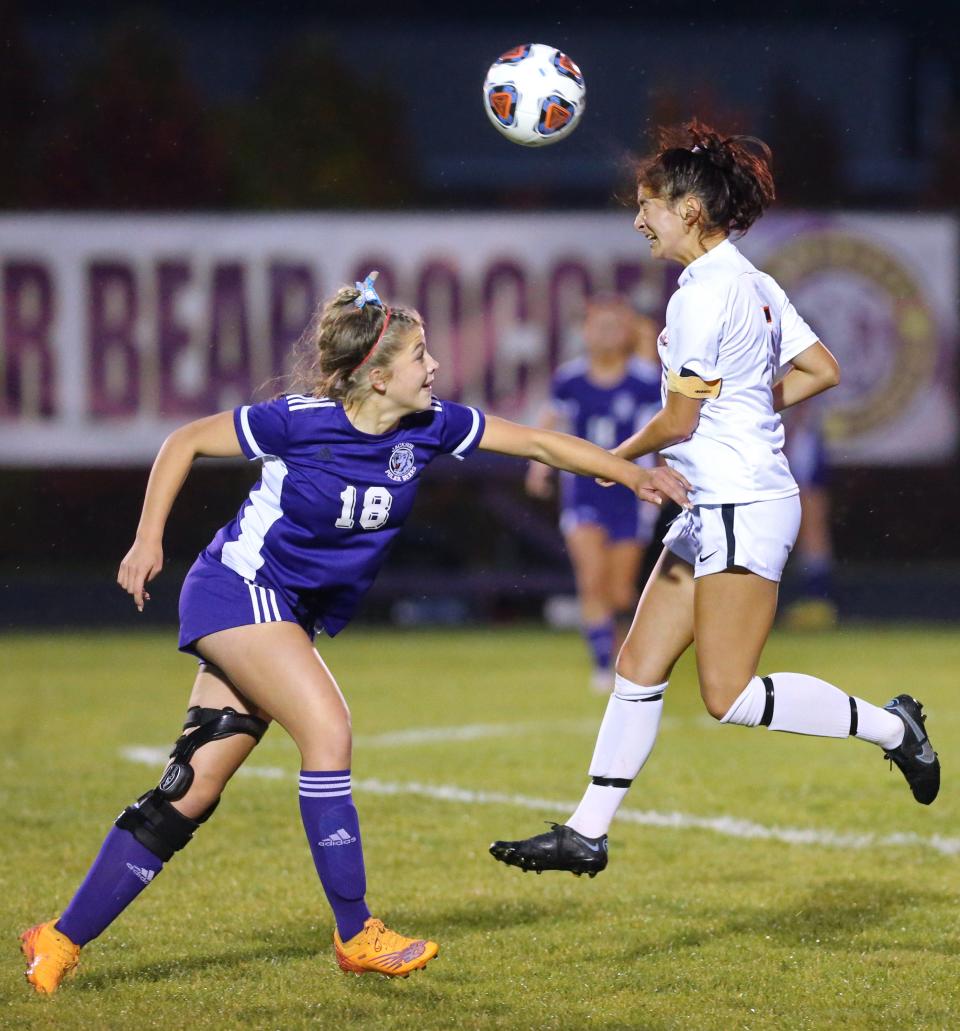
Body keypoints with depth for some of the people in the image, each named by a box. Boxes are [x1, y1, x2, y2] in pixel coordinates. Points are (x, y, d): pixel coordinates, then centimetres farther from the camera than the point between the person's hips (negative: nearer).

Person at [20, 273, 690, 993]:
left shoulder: (429, 426, -4)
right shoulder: (300, 420, -18)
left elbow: (538, 442, 1)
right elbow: (185, 442, -6)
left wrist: (635, 475, -5)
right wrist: (150, 540, -9)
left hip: (290, 615, 6)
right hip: (238, 590, -6)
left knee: (194, 789, 1)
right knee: (327, 727, -21)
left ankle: (62, 941, 4)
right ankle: (357, 936, -13)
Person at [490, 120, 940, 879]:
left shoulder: (705, 293, -17)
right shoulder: (752, 283, 11)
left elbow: (679, 420, -15)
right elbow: (823, 370, 17)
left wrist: (620, 456, 3)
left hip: (743, 509, -10)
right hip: (714, 509, 10)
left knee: (730, 696, -9)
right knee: (639, 667, 8)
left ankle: (890, 727, 3)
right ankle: (588, 833, 10)